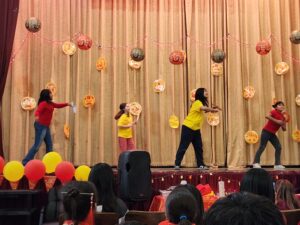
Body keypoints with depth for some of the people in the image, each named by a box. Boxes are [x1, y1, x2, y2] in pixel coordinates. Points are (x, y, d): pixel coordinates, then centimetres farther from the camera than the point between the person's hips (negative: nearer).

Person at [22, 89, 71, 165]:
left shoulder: (50, 103, 13)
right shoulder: (43, 103, -15)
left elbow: (58, 105, 31)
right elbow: (38, 111, -31)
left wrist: (67, 104, 31)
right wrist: (37, 116, -52)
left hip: (46, 127, 10)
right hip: (41, 126, -10)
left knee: (49, 145, 12)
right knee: (36, 146, -11)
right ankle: (25, 162, -6)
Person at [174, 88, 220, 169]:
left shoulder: (202, 102, 12)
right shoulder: (197, 102, -18)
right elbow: (204, 108, -36)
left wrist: (212, 109, -4)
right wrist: (214, 110, -27)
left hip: (196, 129, 9)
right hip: (188, 127, -9)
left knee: (199, 147, 6)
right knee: (183, 147, -5)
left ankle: (201, 165, 11)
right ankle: (177, 164, 0)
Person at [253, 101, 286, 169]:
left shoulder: (283, 117, 12)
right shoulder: (274, 112, -7)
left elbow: (284, 129, 14)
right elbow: (267, 116, -27)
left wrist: (283, 125, -10)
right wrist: (276, 121, -26)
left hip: (272, 134, 8)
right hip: (266, 131, -8)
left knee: (278, 147, 0)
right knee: (262, 147, -9)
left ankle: (277, 164, 4)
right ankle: (256, 163, -7)